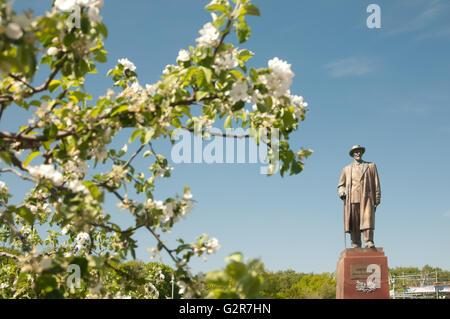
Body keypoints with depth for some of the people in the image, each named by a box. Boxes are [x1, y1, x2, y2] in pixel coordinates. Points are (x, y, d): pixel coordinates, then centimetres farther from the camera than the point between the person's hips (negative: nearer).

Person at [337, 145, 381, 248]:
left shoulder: (371, 166, 18)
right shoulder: (347, 169, 23)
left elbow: (376, 185, 13)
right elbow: (340, 185, 24)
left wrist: (377, 201, 4)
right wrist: (341, 192, 0)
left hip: (366, 198, -1)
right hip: (352, 200, 2)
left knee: (367, 220, -18)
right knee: (353, 224, -4)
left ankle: (369, 243, -22)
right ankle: (355, 247, -3)